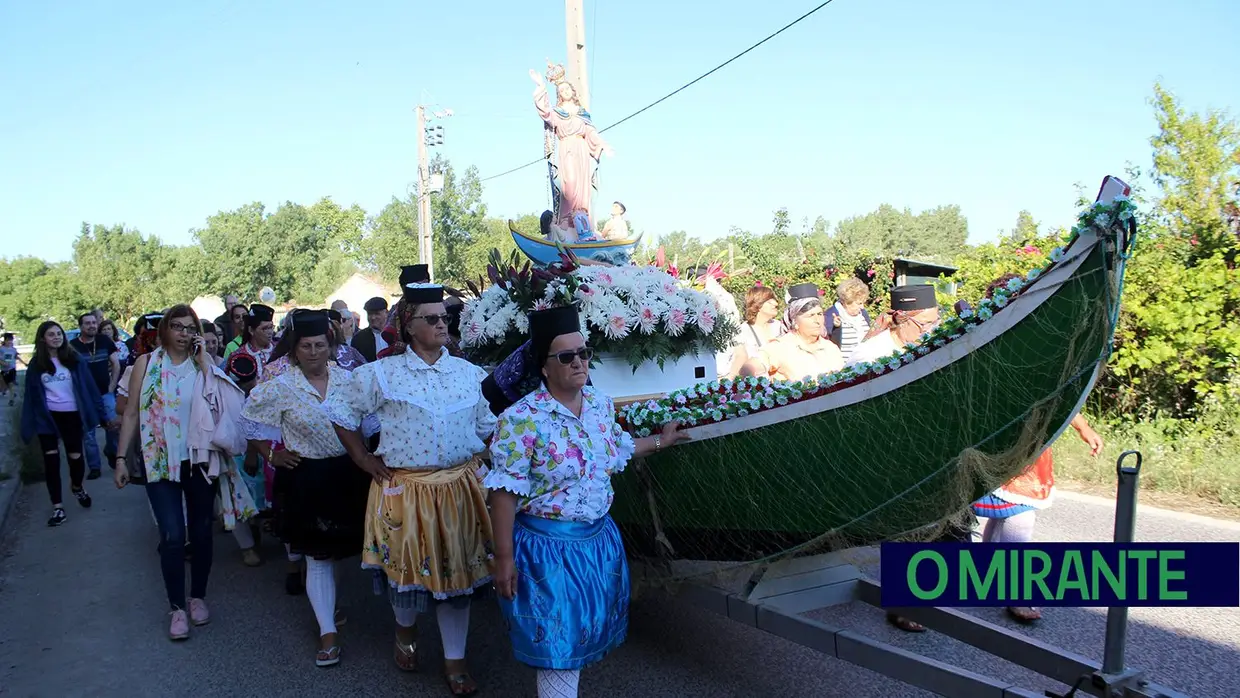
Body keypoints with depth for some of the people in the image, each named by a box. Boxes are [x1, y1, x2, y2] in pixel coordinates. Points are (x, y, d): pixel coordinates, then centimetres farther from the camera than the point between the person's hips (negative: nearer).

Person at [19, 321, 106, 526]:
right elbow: (32, 394, 3)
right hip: (47, 416, 1)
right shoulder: (36, 364, 2)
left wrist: (97, 409, -2)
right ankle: (57, 507, 5)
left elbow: (87, 385, 1)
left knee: (75, 455, 3)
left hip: (71, 414, 0)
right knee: (51, 458, -2)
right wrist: (32, 420, -1)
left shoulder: (74, 359, 0)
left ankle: (77, 487, 36)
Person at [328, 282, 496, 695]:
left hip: (459, 487, 2)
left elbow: (489, 428, 13)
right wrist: (364, 461, 2)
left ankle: (455, 660, 23)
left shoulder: (470, 374, 5)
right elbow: (343, 417, 7)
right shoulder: (381, 374, -2)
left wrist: (481, 461, 1)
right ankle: (405, 630, 43)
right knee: (407, 565, 10)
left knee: (457, 567, 8)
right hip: (403, 488, -2)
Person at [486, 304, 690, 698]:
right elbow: (504, 493, -18)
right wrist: (504, 558, -18)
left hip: (599, 539, 7)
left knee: (584, 630, 20)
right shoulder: (522, 419, -19)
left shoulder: (601, 405, 1)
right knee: (558, 640, 4)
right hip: (548, 546, -6)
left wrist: (660, 441, 28)